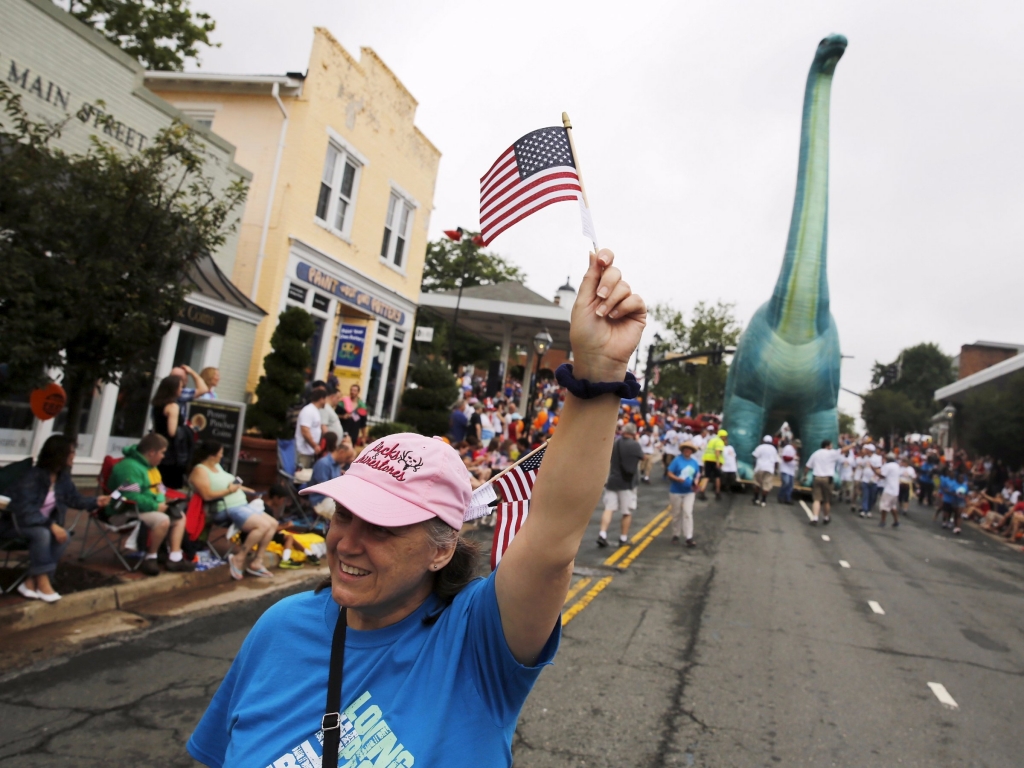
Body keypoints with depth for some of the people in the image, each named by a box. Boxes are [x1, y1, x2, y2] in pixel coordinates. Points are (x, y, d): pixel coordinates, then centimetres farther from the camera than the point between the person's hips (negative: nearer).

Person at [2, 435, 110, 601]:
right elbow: (26, 510, -29)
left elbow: (73, 498, 7)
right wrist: (52, 525, -36)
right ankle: (42, 583, -26)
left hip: (42, 522, 6)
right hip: (16, 522, -6)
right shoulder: (32, 477, -23)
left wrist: (96, 501, -12)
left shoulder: (63, 476, -1)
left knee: (64, 536, -24)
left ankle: (31, 582, -18)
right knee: (42, 533, -36)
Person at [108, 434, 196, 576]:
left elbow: (159, 488, 22)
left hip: (150, 508, 11)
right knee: (163, 520, -33)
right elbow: (132, 497, -30)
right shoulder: (130, 467, -23)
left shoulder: (150, 465, 11)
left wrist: (161, 501, 2)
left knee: (179, 517, 7)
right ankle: (150, 558, -14)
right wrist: (156, 506, -23)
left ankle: (175, 558, 2)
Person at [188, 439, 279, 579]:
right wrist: (229, 490, -13)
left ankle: (256, 562, -4)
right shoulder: (200, 470, -8)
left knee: (273, 524, -3)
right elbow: (207, 495, -19)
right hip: (228, 510, -10)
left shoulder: (216, 466, 20)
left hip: (242, 505, 10)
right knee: (263, 525, -26)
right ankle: (239, 558, -10)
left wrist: (237, 486, 10)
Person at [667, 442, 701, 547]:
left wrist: (696, 482, -8)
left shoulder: (694, 462, 5)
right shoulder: (677, 460, -6)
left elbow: (697, 475, 13)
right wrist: (677, 479, -26)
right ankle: (675, 535, 23)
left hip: (689, 492, 2)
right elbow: (670, 474, -8)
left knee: (688, 513, -7)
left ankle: (689, 538, -7)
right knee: (676, 514, 8)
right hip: (676, 491, -2)